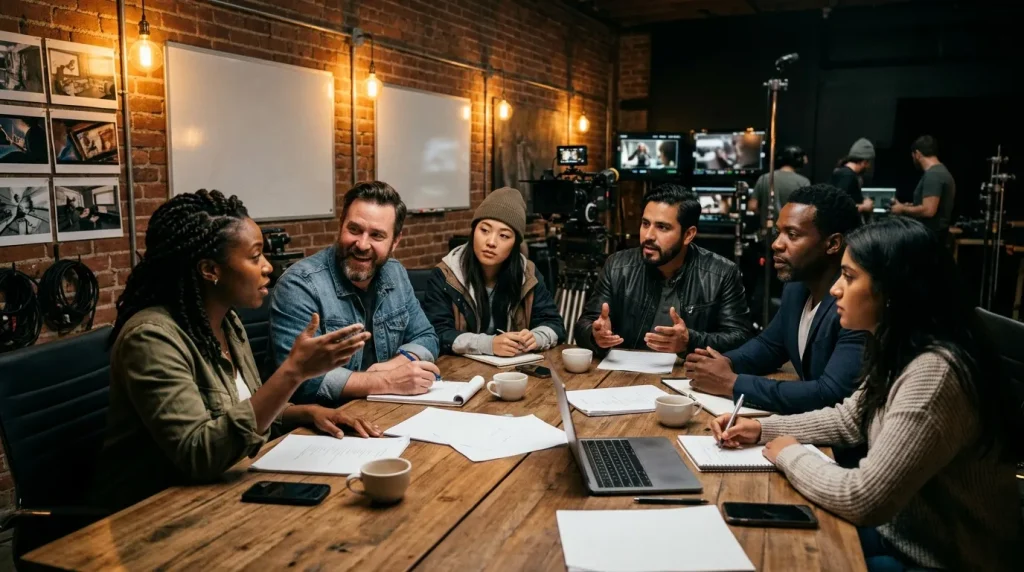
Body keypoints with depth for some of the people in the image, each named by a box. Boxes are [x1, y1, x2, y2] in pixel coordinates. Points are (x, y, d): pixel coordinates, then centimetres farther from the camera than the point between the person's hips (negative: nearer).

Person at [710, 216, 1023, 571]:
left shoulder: (933, 373, -31)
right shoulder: (898, 352, 0)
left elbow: (863, 500, -32)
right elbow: (848, 420, 15)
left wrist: (789, 455, -15)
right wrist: (762, 428, 3)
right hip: (902, 531, 8)